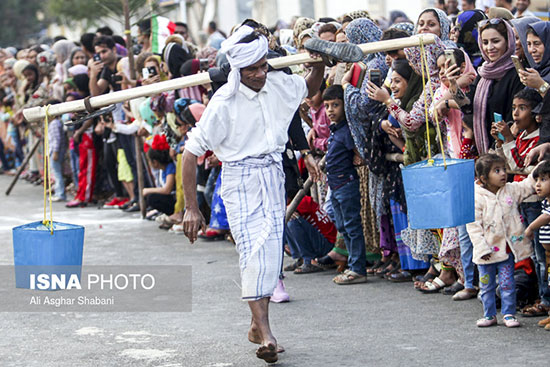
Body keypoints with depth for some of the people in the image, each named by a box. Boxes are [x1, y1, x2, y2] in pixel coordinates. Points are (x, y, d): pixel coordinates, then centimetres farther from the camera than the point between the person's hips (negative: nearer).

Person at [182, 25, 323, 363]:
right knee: (254, 249, -17)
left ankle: (257, 326, 21)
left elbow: (310, 89, 26)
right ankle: (266, 334, -23)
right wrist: (192, 208, -14)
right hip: (241, 178, -5)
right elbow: (192, 152, -12)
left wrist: (320, 63, 3)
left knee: (272, 249, 5)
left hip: (274, 173, 6)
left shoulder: (279, 84, 1)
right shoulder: (224, 103, -15)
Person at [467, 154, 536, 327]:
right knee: (487, 285, 10)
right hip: (487, 252, -2)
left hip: (507, 249, 2)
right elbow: (473, 226, -11)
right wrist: (481, 248, -16)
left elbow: (529, 185, 8)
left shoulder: (511, 190, 1)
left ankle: (508, 314, 14)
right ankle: (489, 315, 23)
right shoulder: (476, 198, -11)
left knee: (507, 284, 4)